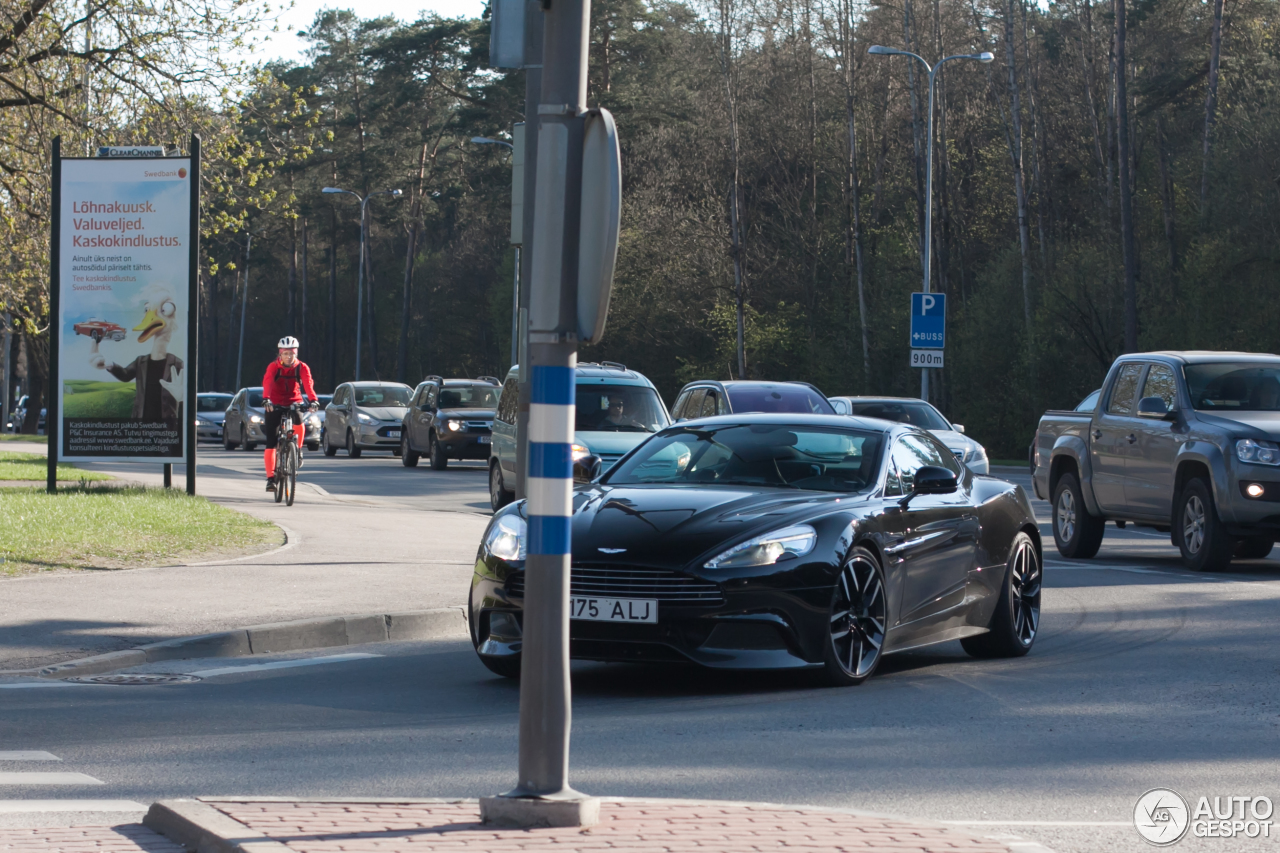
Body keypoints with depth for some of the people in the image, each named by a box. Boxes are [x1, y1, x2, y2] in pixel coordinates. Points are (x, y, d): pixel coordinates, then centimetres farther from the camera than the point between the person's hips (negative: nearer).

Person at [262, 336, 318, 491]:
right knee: (270, 442, -7)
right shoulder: (273, 367, -11)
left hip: (294, 403, 0)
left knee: (299, 423, -33)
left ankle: (298, 450, -4)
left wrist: (313, 400, -41)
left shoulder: (302, 368, -7)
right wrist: (266, 399, -46)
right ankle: (270, 477, -1)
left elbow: (308, 384, -23)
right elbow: (267, 382, -27)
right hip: (275, 405, 0)